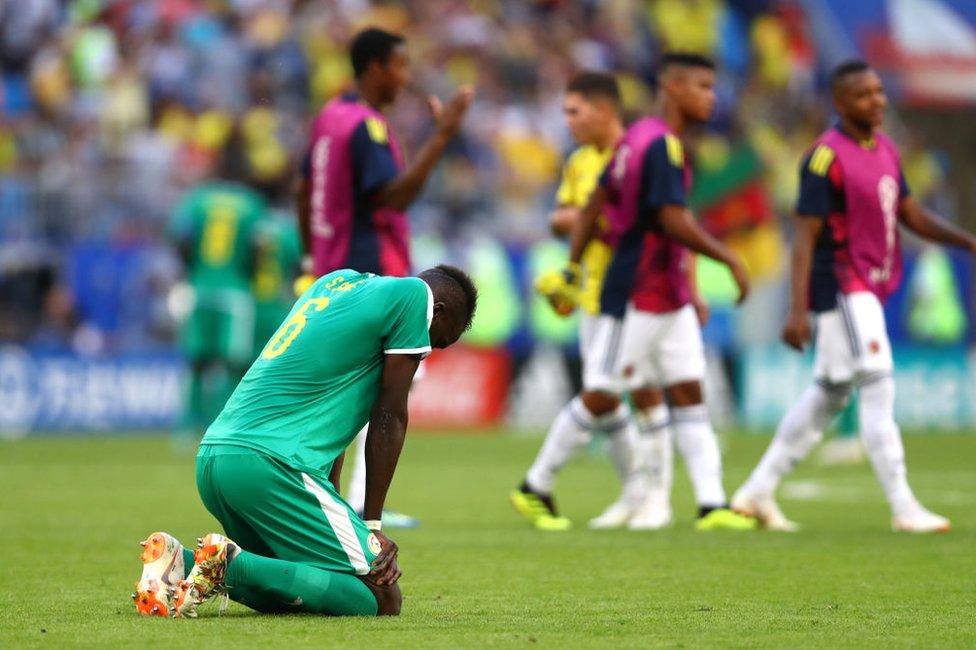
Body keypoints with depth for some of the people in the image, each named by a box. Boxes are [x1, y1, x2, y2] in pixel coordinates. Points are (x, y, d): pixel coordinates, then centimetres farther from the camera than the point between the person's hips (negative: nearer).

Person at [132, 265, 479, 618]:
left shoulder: (335, 282, 26)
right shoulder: (414, 294, 2)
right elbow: (390, 417, 2)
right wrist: (371, 526, 5)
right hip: (269, 464, -9)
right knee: (381, 599, -9)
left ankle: (184, 563, 3)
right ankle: (233, 565, -20)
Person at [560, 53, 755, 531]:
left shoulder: (637, 138, 12)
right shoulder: (662, 146, -18)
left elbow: (595, 204, 16)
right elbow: (674, 221, -25)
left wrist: (573, 266, 18)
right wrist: (729, 259, -18)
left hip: (670, 298, 10)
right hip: (638, 295, -10)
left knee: (687, 393, 5)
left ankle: (712, 504, 3)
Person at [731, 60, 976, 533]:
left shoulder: (886, 151, 12)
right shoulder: (826, 157, -14)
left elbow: (912, 215, 18)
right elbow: (805, 234, -17)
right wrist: (798, 310, -22)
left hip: (867, 290, 9)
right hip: (839, 286, -9)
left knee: (829, 395, 13)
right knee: (877, 388, -10)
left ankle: (757, 492, 22)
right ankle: (903, 508, -8)